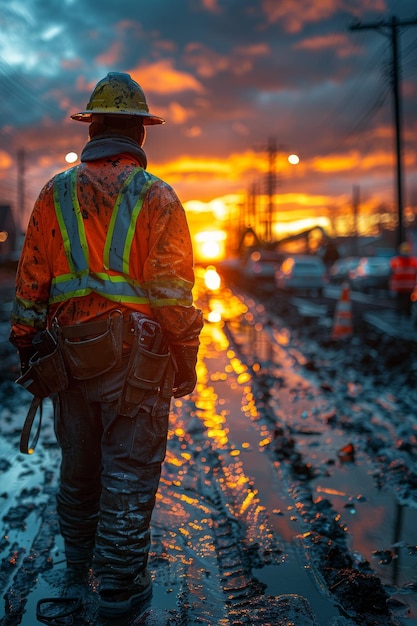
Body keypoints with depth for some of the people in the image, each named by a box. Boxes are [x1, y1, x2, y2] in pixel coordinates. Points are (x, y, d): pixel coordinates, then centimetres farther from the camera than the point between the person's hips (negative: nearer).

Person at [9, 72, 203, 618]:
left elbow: (30, 282, 5)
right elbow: (174, 292, -10)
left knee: (78, 459, 20)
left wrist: (26, 348, 14)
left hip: (71, 349, 4)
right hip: (136, 356, -4)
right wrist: (186, 361, -2)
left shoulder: (56, 193, 4)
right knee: (130, 468, 5)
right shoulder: (156, 197, -7)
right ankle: (120, 583, 16)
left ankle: (80, 555, 40)